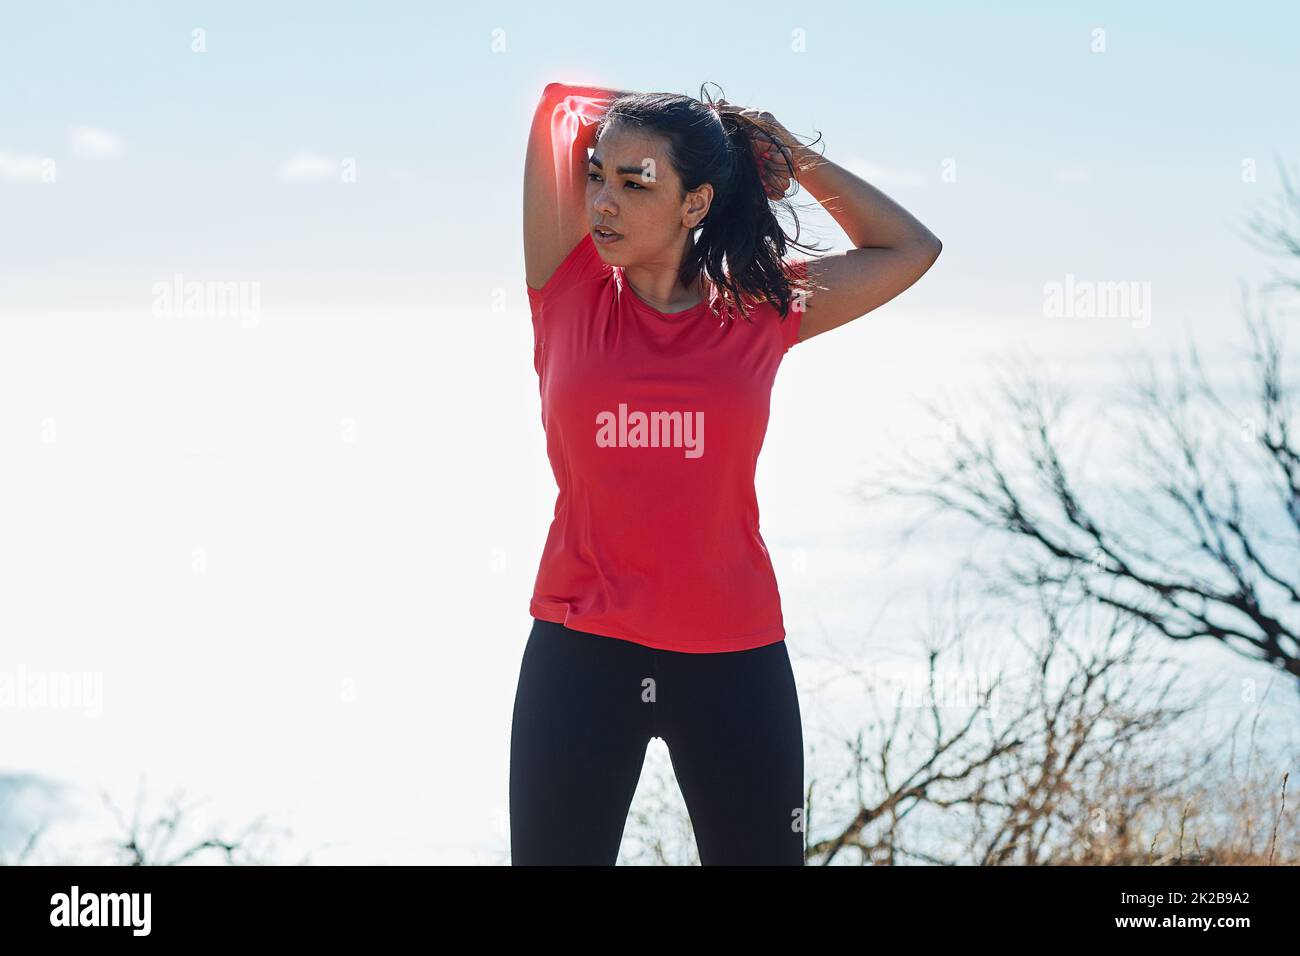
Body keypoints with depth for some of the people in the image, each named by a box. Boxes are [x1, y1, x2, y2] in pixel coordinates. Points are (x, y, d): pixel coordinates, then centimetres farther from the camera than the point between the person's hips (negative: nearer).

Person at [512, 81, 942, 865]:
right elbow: (560, 101, -1)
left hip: (735, 658, 1)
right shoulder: (570, 293, 0)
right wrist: (692, 117, 9)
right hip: (581, 650, -1)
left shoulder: (758, 314, 2)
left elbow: (911, 250, 14)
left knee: (761, 852, 9)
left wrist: (791, 153, 10)